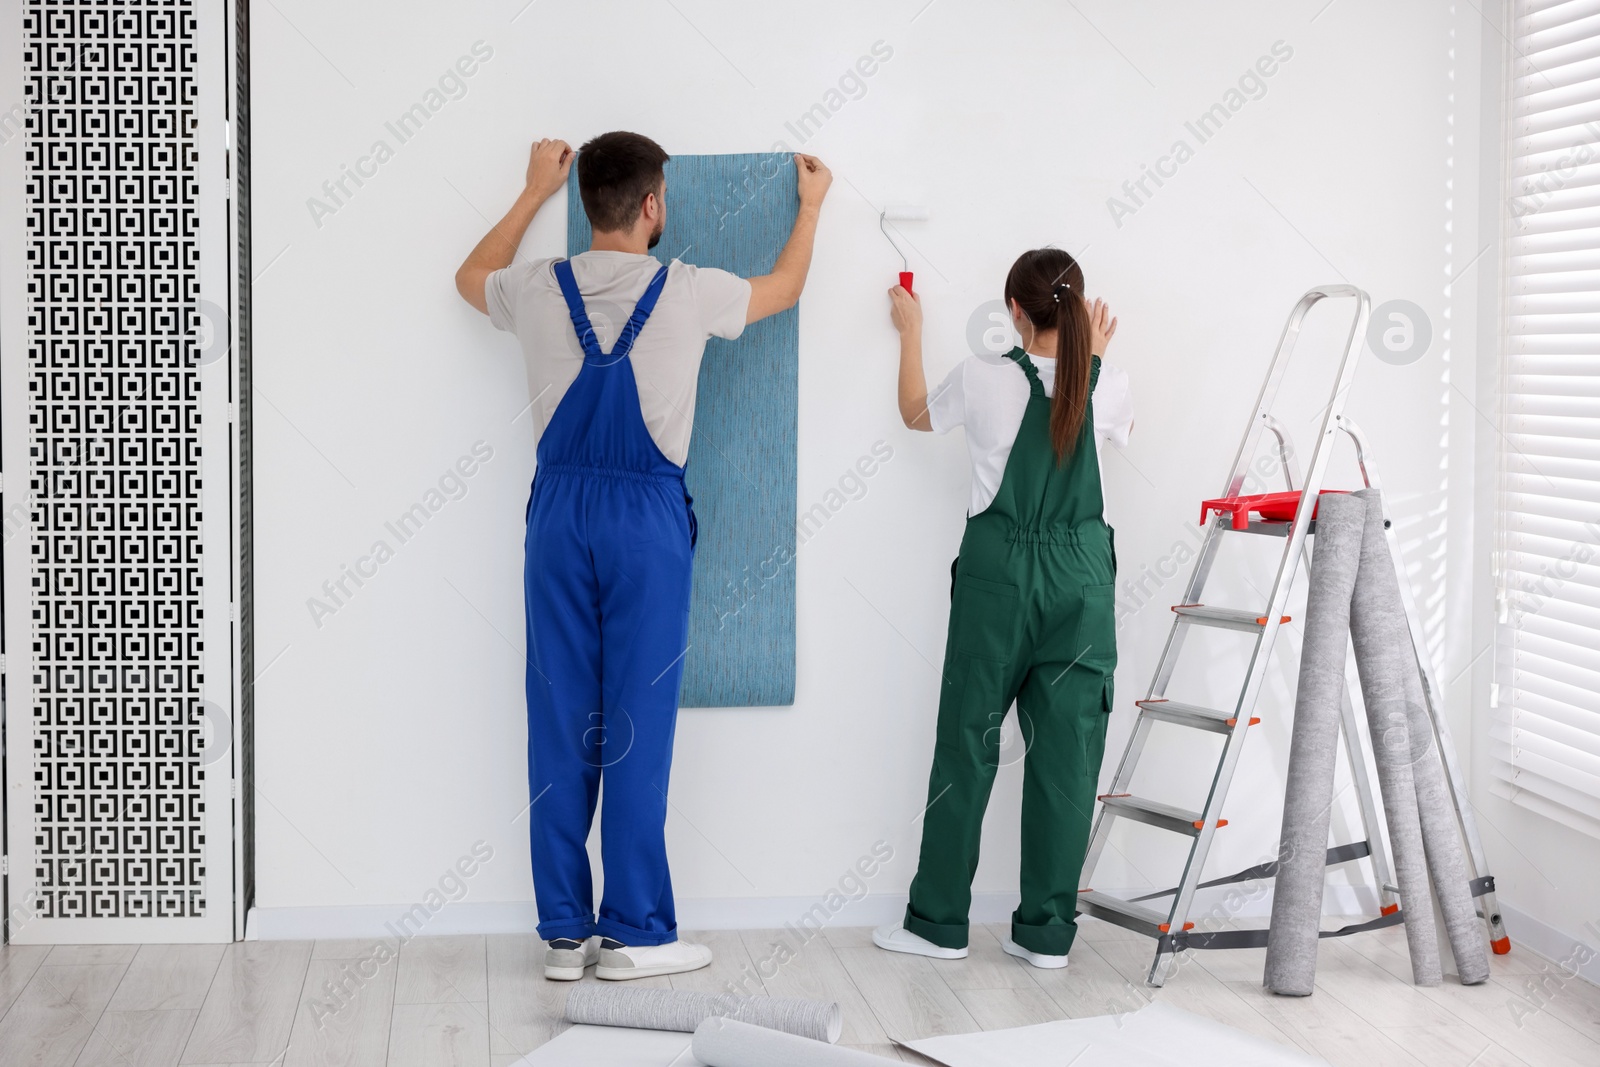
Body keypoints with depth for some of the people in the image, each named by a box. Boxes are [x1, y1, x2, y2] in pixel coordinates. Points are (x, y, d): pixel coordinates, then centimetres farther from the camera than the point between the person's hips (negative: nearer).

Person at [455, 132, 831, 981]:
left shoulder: (541, 290, 1)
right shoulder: (687, 293, -6)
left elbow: (472, 278, 26)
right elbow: (784, 289, 16)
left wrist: (535, 191, 36)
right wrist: (811, 205, 33)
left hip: (560, 509, 3)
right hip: (647, 514, -3)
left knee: (560, 722, 6)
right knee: (637, 722, 0)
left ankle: (565, 932, 11)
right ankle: (634, 932, 5)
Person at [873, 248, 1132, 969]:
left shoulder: (983, 378, -7)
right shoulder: (1107, 387, -1)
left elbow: (916, 414, 14)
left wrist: (910, 333, 27)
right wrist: (1093, 356, 30)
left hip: (998, 571, -2)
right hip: (1082, 573, 2)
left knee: (967, 745, 7)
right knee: (1067, 753, 5)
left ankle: (939, 923, 13)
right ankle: (1047, 932, 8)